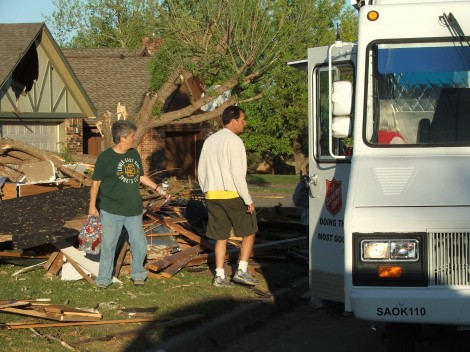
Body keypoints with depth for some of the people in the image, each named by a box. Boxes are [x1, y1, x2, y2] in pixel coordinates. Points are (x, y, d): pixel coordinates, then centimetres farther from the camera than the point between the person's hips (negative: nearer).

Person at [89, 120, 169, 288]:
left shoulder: (134, 154, 9)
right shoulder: (105, 157, -8)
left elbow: (141, 176, 21)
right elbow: (96, 182, -4)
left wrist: (158, 188, 14)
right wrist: (92, 206, -4)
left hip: (133, 210, 5)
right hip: (112, 211, -5)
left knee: (140, 244, 5)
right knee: (108, 245, -1)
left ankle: (138, 274, 25)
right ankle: (104, 279, 10)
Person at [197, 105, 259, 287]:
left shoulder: (209, 141, 12)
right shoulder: (234, 141, -12)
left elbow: (201, 172, 15)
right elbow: (237, 173, -17)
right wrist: (248, 200, -13)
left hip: (212, 195, 7)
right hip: (232, 195, -7)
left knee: (221, 236, 12)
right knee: (249, 232, 7)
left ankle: (220, 276, 10)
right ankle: (242, 271, 1)